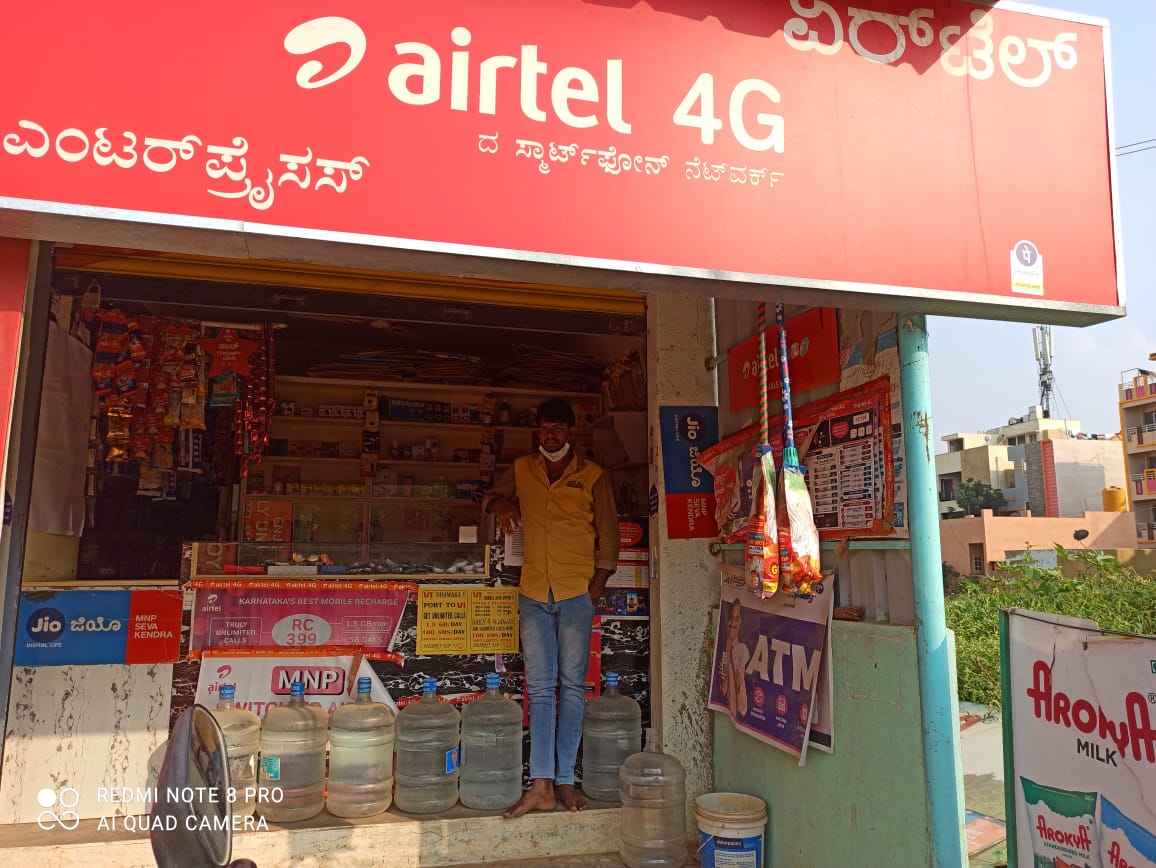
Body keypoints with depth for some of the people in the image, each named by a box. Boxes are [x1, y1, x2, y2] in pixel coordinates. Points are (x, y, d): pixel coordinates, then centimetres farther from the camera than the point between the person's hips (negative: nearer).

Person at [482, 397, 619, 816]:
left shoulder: (593, 476, 1)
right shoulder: (522, 469, 9)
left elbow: (609, 536, 3)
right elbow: (493, 496, 25)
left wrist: (596, 589, -4)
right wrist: (500, 504, 0)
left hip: (576, 593, -3)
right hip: (534, 594, 3)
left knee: (572, 685, 3)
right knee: (540, 688, 2)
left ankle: (565, 780, 10)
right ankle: (541, 785, 4)